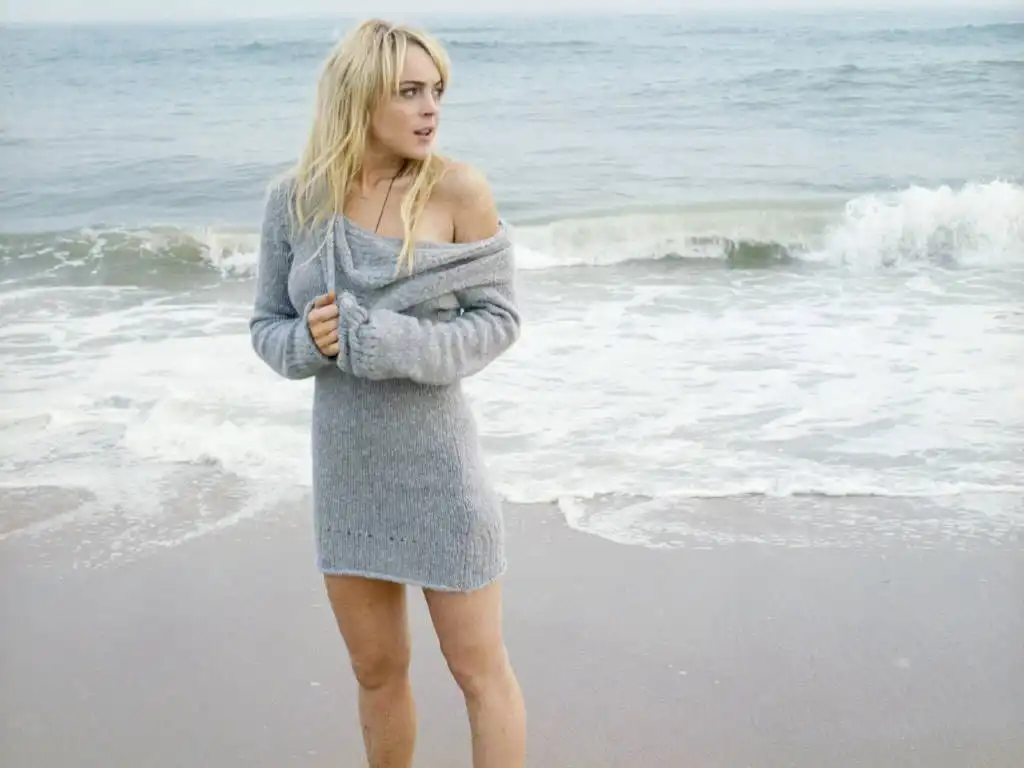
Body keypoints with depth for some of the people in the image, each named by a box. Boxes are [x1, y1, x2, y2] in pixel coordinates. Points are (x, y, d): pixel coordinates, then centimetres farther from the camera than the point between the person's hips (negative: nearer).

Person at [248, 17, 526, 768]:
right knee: (377, 670, 19)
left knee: (480, 671, 7)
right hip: (347, 466, 4)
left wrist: (394, 345, -23)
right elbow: (268, 327, 5)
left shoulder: (459, 189, -13)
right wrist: (310, 339, -18)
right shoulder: (295, 199, -3)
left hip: (436, 463, -4)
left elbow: (499, 319, -9)